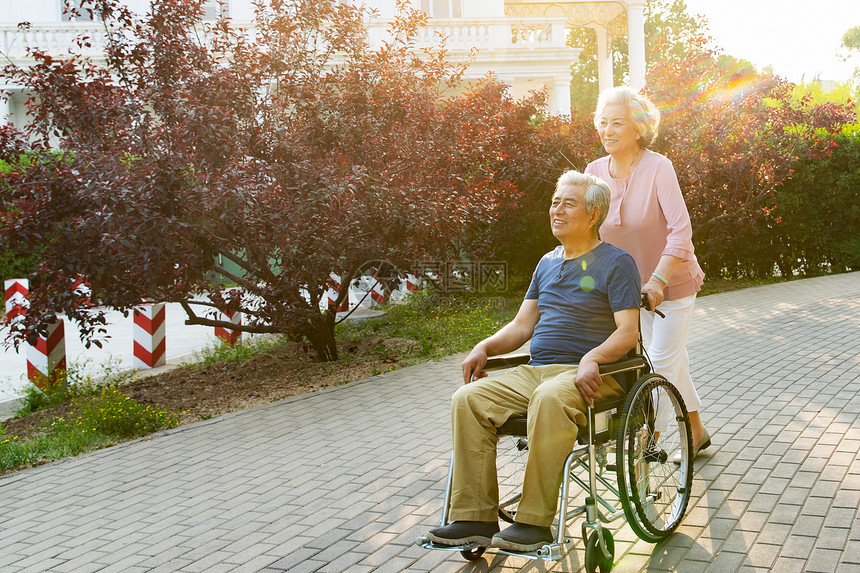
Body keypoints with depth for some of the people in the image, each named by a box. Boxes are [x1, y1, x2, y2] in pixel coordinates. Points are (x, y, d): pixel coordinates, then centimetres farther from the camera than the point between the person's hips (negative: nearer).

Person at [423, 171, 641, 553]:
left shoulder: (616, 263, 2)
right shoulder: (548, 263, 22)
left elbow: (628, 332, -9)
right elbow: (522, 325, 22)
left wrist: (592, 358, -27)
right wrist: (485, 347, 3)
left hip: (589, 374, -6)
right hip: (534, 371, 6)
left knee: (549, 398, -40)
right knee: (468, 399, -18)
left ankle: (535, 522, -30)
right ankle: (476, 518, -16)